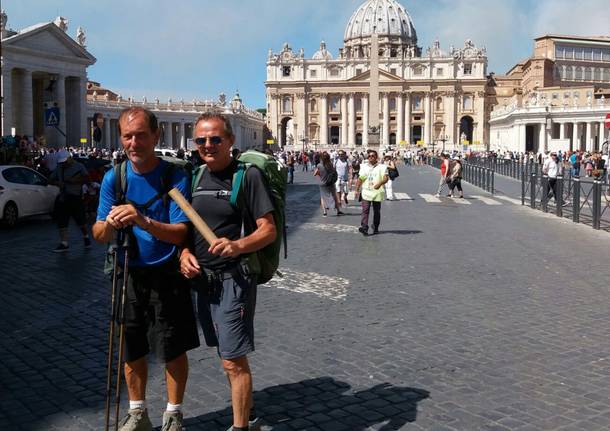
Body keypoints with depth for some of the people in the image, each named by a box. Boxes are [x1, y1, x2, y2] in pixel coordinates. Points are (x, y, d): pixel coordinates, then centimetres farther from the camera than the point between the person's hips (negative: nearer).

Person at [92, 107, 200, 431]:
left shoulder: (175, 177, -14)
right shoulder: (113, 177, -4)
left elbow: (180, 233, -20)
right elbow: (99, 235, -6)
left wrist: (143, 221, -37)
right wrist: (110, 224, -30)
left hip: (168, 276, -3)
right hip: (129, 274, 3)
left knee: (174, 350, 7)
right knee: (132, 349, 16)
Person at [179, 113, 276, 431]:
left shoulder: (247, 175, -10)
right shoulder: (196, 177, 9)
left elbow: (269, 230, -14)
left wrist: (237, 245, -31)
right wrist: (185, 252, -2)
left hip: (234, 278, -7)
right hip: (202, 278, 7)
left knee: (233, 360, -5)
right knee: (228, 356, 19)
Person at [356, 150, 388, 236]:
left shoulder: (381, 167, 1)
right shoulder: (364, 167, 12)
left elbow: (386, 178, -9)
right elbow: (360, 179, 16)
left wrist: (380, 183, -28)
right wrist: (357, 190, 11)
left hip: (377, 192, -1)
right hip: (366, 192, 1)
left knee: (377, 211, 8)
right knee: (365, 210, -12)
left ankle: (375, 228, 21)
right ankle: (364, 227, -20)